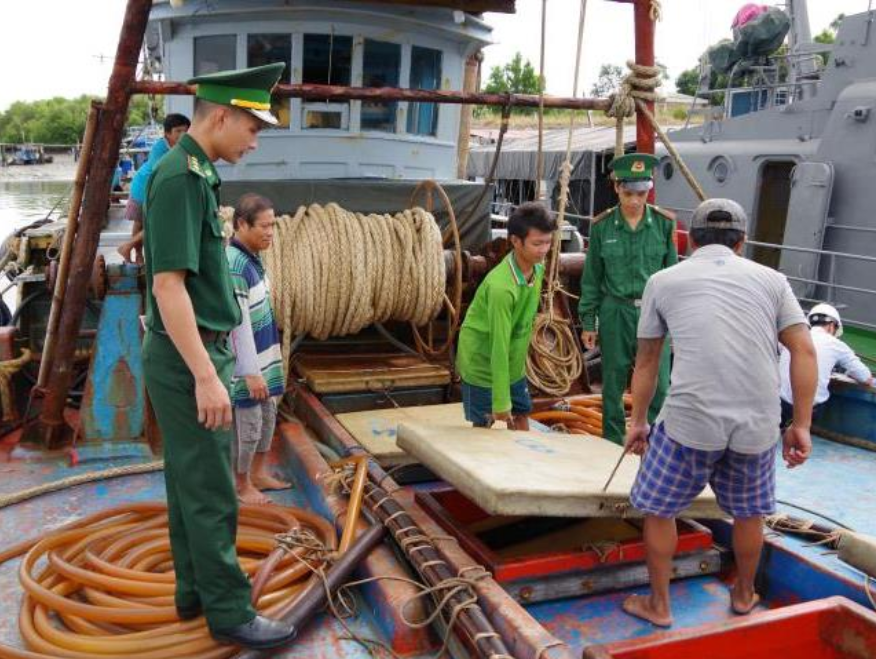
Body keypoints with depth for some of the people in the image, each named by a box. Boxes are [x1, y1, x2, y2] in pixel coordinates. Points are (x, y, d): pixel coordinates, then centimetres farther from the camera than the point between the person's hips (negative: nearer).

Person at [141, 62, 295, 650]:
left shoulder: (195, 174, 11)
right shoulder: (179, 178, -19)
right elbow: (168, 285, -24)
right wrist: (206, 376, -24)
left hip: (197, 353, 10)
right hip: (188, 360, -10)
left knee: (190, 484, 17)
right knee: (210, 493, 0)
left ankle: (195, 590, 30)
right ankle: (229, 611, 13)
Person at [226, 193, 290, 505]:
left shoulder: (252, 257, 6)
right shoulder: (233, 263, -23)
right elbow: (239, 323, -24)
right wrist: (251, 371, -24)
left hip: (264, 356, 9)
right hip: (245, 362, -9)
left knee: (268, 415, 19)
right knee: (248, 423, 4)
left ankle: (259, 473, 34)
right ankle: (241, 484, 21)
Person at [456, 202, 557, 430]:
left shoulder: (537, 267, -7)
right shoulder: (501, 286, -32)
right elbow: (499, 346, -30)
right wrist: (500, 402, -26)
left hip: (513, 364, 7)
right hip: (483, 366, -7)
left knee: (521, 416, 14)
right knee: (483, 426, 4)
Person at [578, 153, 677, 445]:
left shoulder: (663, 224, -1)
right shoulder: (602, 226, -2)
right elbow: (591, 278, 4)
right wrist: (588, 322, 4)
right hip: (615, 313, 0)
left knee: (659, 385, -1)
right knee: (613, 386, 11)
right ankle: (613, 444, 27)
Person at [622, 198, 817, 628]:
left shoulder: (664, 281, 10)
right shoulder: (770, 279, 12)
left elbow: (646, 361, 15)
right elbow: (804, 352, 4)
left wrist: (637, 422, 24)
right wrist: (801, 426, 9)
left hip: (690, 420, -3)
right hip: (758, 425, 3)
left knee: (659, 509, 17)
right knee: (749, 512, 25)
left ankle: (658, 605, 30)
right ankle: (744, 594, 46)